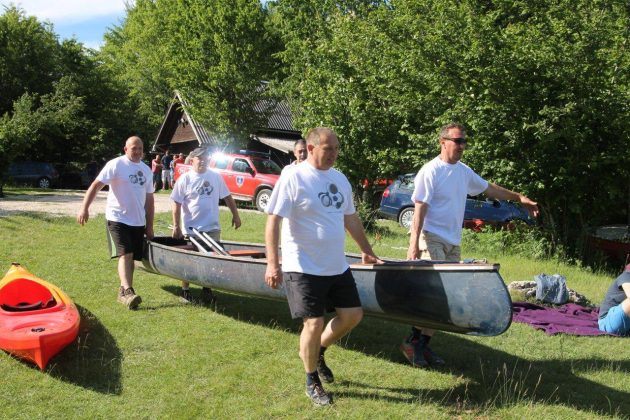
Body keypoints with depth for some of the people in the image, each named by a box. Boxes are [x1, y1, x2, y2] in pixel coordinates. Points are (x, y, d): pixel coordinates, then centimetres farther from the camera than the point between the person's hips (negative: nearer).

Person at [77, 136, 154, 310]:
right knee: (125, 255, -17)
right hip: (118, 219, -6)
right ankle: (128, 291, -24)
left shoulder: (146, 170, 12)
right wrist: (84, 208, -24)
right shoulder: (116, 165, -7)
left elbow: (149, 199, 15)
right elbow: (95, 186, -12)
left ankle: (123, 291, 18)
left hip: (138, 221, 6)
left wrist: (149, 226, 13)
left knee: (131, 257, 8)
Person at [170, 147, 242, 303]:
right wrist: (176, 227, -10)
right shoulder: (185, 179, -5)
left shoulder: (216, 177, 5)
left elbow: (227, 197, 11)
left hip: (212, 228, 3)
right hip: (191, 229, -3)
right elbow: (176, 204, -6)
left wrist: (235, 215, 5)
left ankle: (207, 290, 21)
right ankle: (185, 290, 21)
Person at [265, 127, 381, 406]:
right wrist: (272, 264, -21)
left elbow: (350, 218, 21)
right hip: (304, 268, -7)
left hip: (337, 266, 7)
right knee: (314, 324, -4)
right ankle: (312, 382, 19)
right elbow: (273, 221, -15)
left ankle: (318, 351, 34)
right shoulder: (293, 178, -12)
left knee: (352, 315, 9)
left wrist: (367, 251, 24)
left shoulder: (339, 179, 10)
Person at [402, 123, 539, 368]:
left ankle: (424, 345, 15)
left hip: (453, 244, 8)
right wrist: (414, 244, -23)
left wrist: (518, 198, 31)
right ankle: (412, 341, -1)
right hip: (432, 239, -8)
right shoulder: (431, 171, -11)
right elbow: (420, 209, -16)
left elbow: (489, 189, 28)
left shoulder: (464, 171, 12)